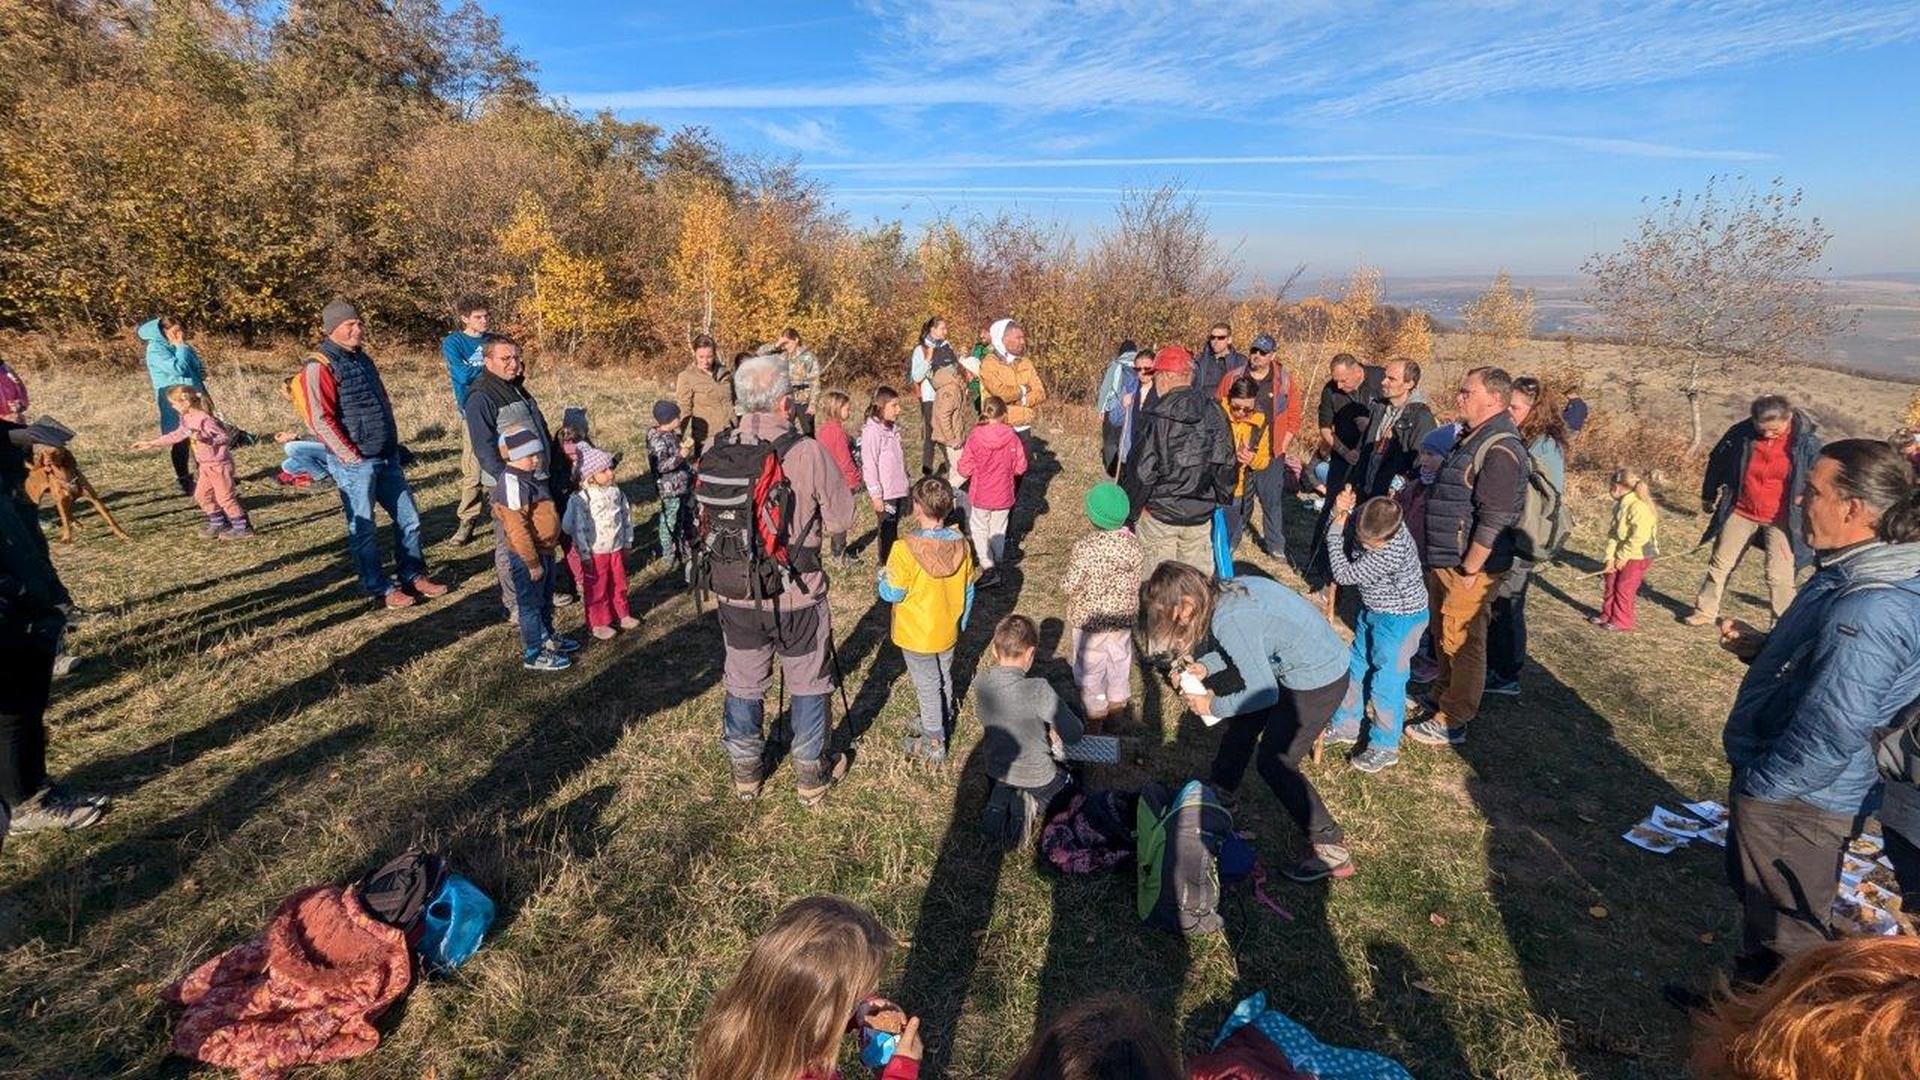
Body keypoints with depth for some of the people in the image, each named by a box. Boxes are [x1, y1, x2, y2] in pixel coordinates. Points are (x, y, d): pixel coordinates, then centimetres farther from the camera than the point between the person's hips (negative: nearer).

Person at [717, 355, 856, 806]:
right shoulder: (807, 452, -19)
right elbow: (841, 517, -11)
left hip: (737, 595, 3)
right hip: (798, 595, -3)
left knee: (743, 684, 20)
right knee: (808, 685, 16)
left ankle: (746, 771, 39)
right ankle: (811, 776, 32)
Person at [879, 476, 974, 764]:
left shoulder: (905, 549, -29)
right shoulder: (960, 543, -13)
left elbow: (892, 594, -21)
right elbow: (968, 589, -2)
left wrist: (883, 577, 0)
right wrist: (961, 620, 14)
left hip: (917, 636, -4)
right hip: (949, 631, 5)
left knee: (927, 687, 13)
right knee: (945, 678, 26)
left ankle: (934, 744, 28)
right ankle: (945, 720, 49)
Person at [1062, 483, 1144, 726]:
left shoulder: (1085, 548, -28)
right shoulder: (1134, 545, -14)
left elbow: (1069, 587, -21)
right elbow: (1137, 581, -2)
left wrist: (1070, 562, -4)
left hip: (1089, 619, -4)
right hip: (1123, 616, 4)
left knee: (1090, 667, 17)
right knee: (1120, 660, 26)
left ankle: (1096, 714, 32)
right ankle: (1118, 704, 44)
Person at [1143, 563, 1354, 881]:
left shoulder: (1228, 620, -29)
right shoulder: (1226, 592, -3)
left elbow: (1264, 693, -25)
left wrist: (1213, 706, -11)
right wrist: (1204, 668, -2)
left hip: (1319, 680, -9)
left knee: (1273, 763, 1)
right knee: (1243, 721, 21)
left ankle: (1332, 851, 11)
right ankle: (1217, 793, 42)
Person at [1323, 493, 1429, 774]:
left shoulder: (1392, 553, -37)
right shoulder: (1369, 521, -16)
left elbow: (1345, 574, -29)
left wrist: (1335, 531, -24)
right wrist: (1340, 511, -20)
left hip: (1399, 620, -8)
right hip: (1373, 612, 9)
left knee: (1385, 682, 4)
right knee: (1355, 668, 19)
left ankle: (1385, 748, 22)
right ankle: (1346, 726, 37)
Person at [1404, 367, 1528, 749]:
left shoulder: (1500, 450, -21)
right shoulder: (1470, 437, 11)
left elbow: (1493, 521, -24)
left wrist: (1469, 571, -21)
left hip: (1469, 566, -10)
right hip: (1443, 560, 10)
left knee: (1462, 644, 2)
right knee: (1441, 635, 21)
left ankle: (1452, 723, 13)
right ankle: (1439, 698, 38)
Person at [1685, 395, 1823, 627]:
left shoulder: (1807, 442, -13)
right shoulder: (1740, 434, -11)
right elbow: (1717, 462, 7)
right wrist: (1708, 496, 16)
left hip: (1780, 519, -2)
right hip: (1741, 512, 2)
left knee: (1779, 576, -1)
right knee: (1719, 564, 10)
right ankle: (1705, 611, 23)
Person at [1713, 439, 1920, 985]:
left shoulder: (1868, 612, -31)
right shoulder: (1855, 574, 1)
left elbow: (1828, 737, -29)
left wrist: (1756, 783, -17)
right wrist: (1760, 646, 1)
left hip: (1796, 802, -10)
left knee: (1785, 929, 13)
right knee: (1755, 897, 28)